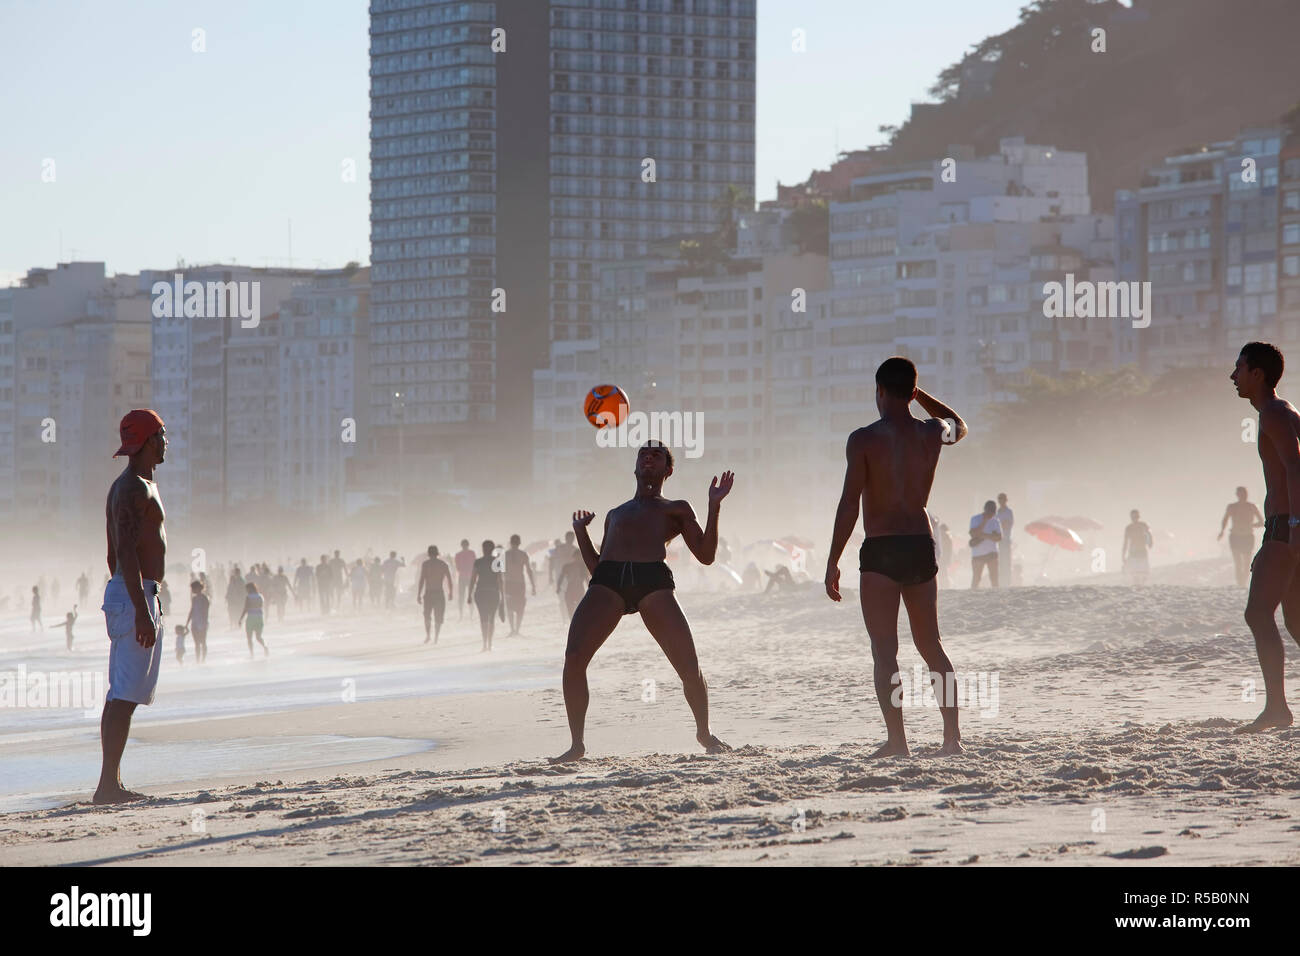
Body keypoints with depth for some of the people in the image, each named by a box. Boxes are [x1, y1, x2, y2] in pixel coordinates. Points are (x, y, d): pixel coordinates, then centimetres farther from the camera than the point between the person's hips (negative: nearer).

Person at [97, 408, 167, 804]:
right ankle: (108, 784, -16)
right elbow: (126, 552, -21)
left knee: (120, 694, 9)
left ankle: (112, 784, 10)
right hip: (135, 595, -11)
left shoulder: (124, 488, 20)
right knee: (126, 695, -13)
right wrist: (142, 611, -25)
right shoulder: (136, 488, -13)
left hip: (127, 595, 11)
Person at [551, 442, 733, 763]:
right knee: (574, 659, -15)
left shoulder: (676, 509, 26)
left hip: (653, 580, -3)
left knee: (689, 668, -10)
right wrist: (581, 532, 27)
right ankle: (577, 744, -3)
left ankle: (704, 734, 16)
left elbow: (705, 555, 14)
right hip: (608, 581, 3)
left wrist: (714, 507, 9)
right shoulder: (615, 514, 36)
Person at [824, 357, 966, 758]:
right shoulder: (932, 434, 4)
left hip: (881, 551, -5)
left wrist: (833, 561, -8)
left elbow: (849, 504, -12)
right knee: (931, 645, 15)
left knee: (885, 649, -3)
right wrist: (919, 394, 29)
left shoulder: (864, 440, -9)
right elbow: (959, 426, 30)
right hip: (922, 547, 5)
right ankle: (952, 735, 13)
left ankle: (896, 738, -10)